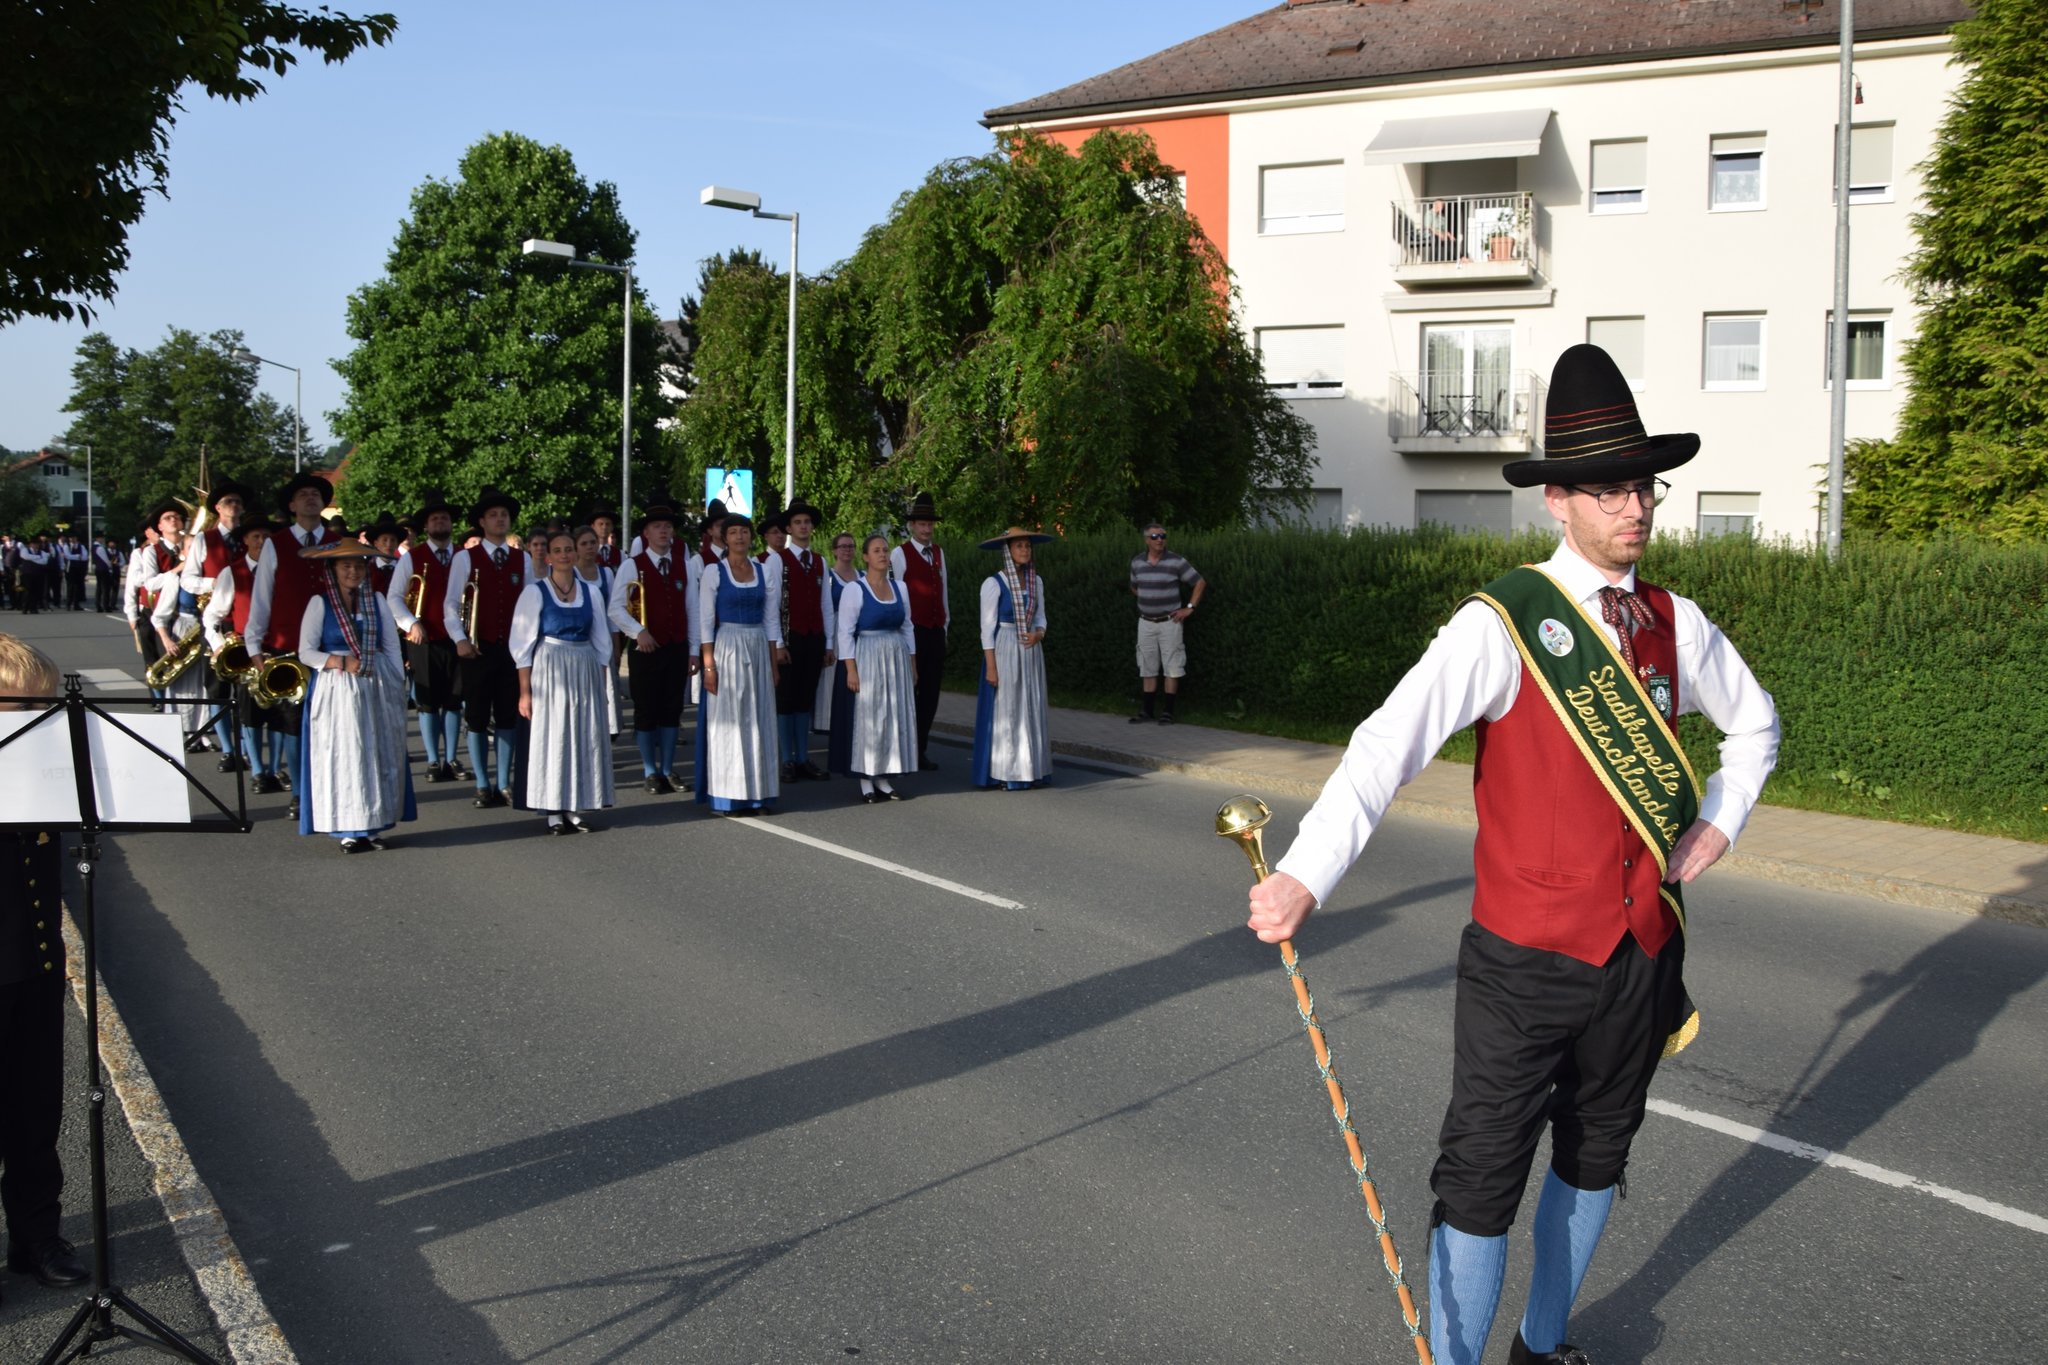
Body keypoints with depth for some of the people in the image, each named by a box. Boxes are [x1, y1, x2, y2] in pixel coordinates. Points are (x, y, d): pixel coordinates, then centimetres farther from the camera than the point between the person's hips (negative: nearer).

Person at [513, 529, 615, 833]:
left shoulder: (591, 591, 8)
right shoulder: (536, 592, -3)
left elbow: (601, 641, 12)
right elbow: (523, 644, -4)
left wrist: (604, 686, 8)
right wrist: (525, 691, -8)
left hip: (586, 671, 4)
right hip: (550, 670, -4)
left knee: (585, 739, 4)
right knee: (551, 738, -2)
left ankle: (575, 809, 13)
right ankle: (554, 814, 4)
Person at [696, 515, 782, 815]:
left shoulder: (765, 570, 9)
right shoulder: (713, 571, -2)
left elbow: (771, 618, 11)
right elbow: (705, 621, -5)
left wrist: (773, 662, 9)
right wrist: (708, 664, -12)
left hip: (758, 651, 4)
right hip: (727, 648, -4)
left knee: (758, 720, 6)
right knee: (727, 721, -1)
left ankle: (756, 794, 14)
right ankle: (727, 797, 5)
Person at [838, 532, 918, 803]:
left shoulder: (899, 587, 8)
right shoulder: (854, 589, -7)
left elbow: (907, 628, 14)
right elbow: (846, 632, -9)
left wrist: (913, 665, 11)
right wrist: (851, 669, -15)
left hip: (897, 658, 5)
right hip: (867, 658, -5)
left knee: (897, 717, 6)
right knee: (868, 717, -1)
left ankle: (883, 779, 15)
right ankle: (866, 781, 7)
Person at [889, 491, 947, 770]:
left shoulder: (939, 553, 15)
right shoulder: (900, 553, -3)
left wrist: (946, 622, 13)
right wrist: (906, 628, -9)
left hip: (936, 632, 6)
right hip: (913, 630, -6)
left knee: (931, 693, 6)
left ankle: (921, 750, 13)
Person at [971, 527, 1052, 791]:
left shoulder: (1036, 581, 8)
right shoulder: (993, 583, -10)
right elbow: (987, 626, -10)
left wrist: (1038, 634, -8)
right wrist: (991, 666, -14)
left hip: (1030, 652, 6)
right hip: (1004, 651, -6)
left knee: (1030, 710, 8)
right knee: (1004, 711, -2)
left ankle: (1028, 769, 16)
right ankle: (1005, 774, 5)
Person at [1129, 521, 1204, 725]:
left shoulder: (1176, 562, -9)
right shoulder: (1137, 562, 2)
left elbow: (1200, 583, -4)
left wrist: (1189, 608, -6)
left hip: (1169, 622, -4)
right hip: (1146, 623, 4)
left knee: (1172, 668, -1)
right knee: (1147, 669, 8)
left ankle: (1168, 712, 4)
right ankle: (1147, 710, 15)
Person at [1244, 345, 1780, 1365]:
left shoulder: (1677, 625, 4)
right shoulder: (1502, 625, -15)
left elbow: (1755, 724, 24)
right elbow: (1389, 743, -28)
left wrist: (1721, 822, 8)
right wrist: (1305, 874, -41)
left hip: (1642, 952, 6)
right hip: (1526, 960, -5)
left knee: (1595, 1158, 19)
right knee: (1482, 1178, -1)